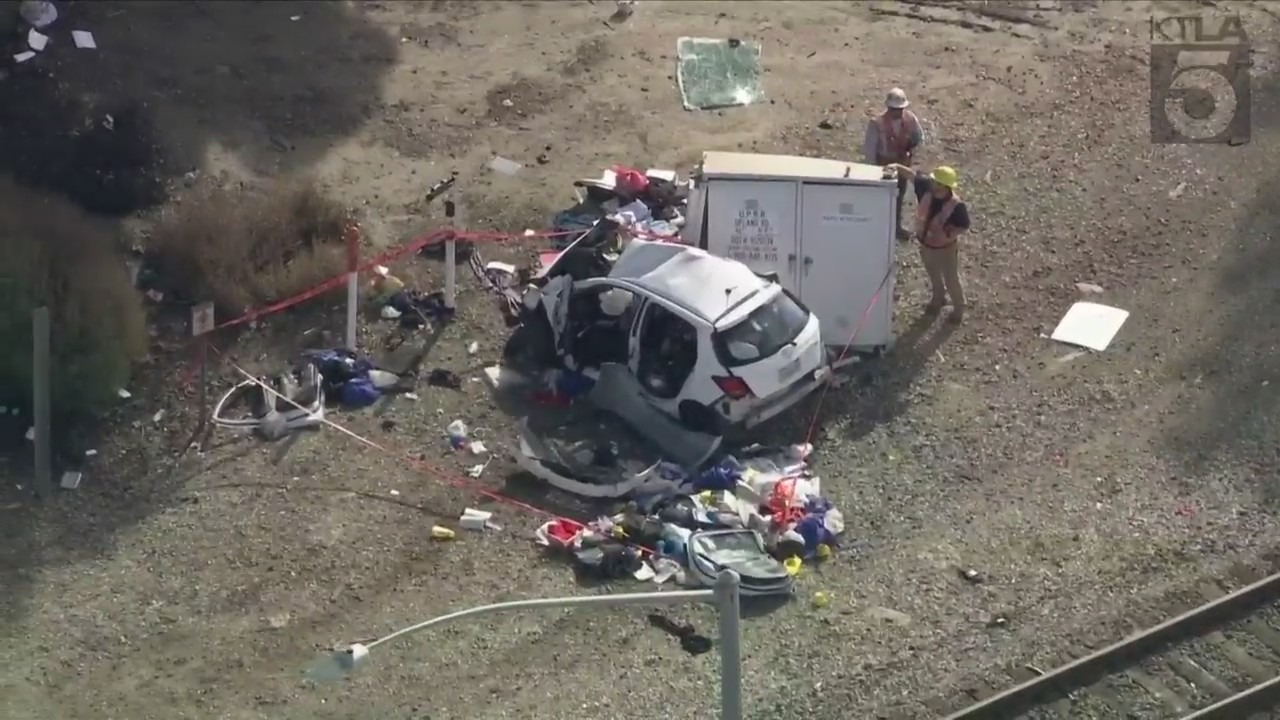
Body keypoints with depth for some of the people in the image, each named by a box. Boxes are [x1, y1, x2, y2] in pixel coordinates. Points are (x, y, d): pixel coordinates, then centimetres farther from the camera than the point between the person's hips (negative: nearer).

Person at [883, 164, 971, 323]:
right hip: (926, 244, 5)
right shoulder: (927, 189, -20)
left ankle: (958, 307, 41)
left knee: (951, 279, 16)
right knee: (934, 275, 29)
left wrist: (947, 234, -32)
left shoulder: (956, 205, -33)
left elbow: (964, 227, -20)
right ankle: (938, 298, 56)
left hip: (946, 248, -5)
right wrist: (897, 167, -25)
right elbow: (912, 175, -9)